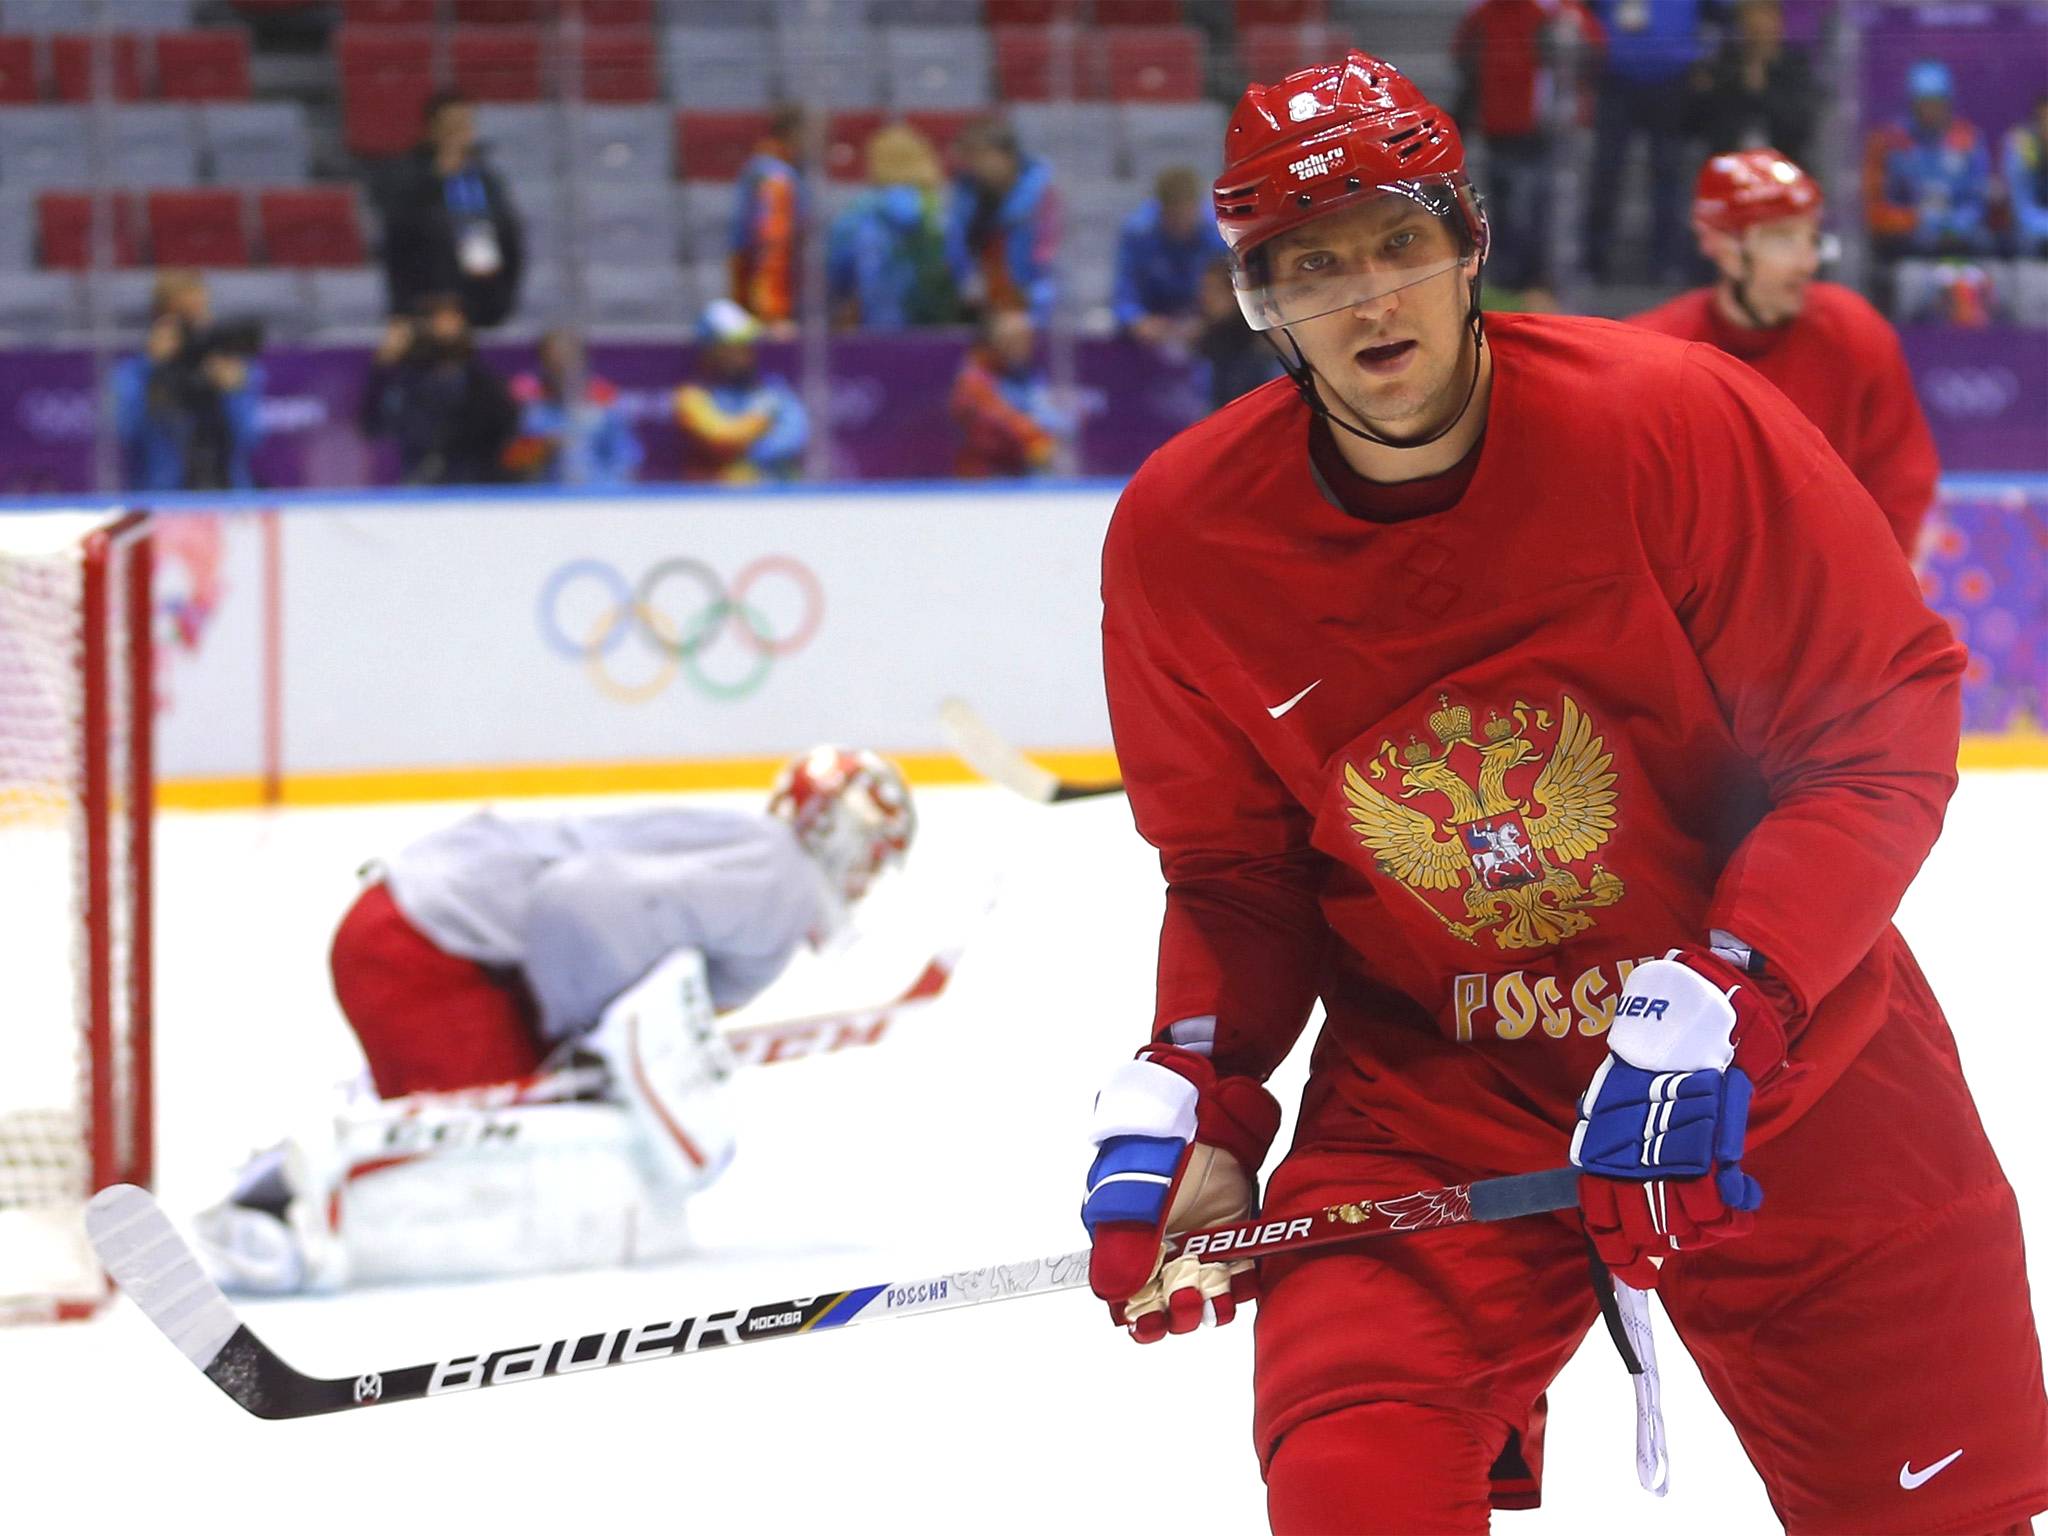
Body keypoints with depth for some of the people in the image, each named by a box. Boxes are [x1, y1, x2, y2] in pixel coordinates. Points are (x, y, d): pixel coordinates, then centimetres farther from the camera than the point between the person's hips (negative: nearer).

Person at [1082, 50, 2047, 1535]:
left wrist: (1720, 1007, -24)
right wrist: (1197, 1105, -10)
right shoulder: (1184, 536, -8)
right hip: (1426, 1088, 1)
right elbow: (1236, 876, 6)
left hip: (1787, 1065, -1)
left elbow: (1887, 737, -15)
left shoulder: (1679, 423, -19)